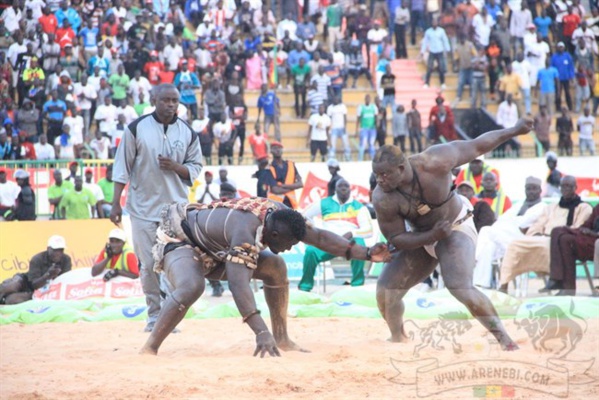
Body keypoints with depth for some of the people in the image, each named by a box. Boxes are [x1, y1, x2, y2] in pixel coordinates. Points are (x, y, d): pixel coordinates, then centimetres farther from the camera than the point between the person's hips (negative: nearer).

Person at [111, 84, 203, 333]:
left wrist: (176, 167, -11)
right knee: (148, 264, -1)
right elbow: (122, 168, 1)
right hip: (143, 207, -1)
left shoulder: (188, 133, 5)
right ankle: (154, 315, 8)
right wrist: (116, 203, -2)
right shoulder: (137, 128, -1)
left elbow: (195, 168, 11)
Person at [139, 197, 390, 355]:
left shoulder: (280, 216, -15)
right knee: (191, 288, -39)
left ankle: (282, 339, 5)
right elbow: (238, 283, -50)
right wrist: (261, 332, -57)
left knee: (275, 267, -1)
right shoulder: (246, 230, -41)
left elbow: (319, 237, -5)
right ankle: (149, 350, -33)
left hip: (214, 248, 9)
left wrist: (366, 253, -10)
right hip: (179, 240, -9)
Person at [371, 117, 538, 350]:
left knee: (460, 288, -24)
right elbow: (396, 239, -17)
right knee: (386, 291, -2)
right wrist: (432, 236, -30)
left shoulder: (433, 163, -32)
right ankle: (397, 339, 25)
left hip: (456, 227, -4)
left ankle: (503, 338, -11)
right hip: (421, 236, 4)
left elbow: (475, 147, -18)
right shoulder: (382, 199, -26)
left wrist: (514, 131, -10)